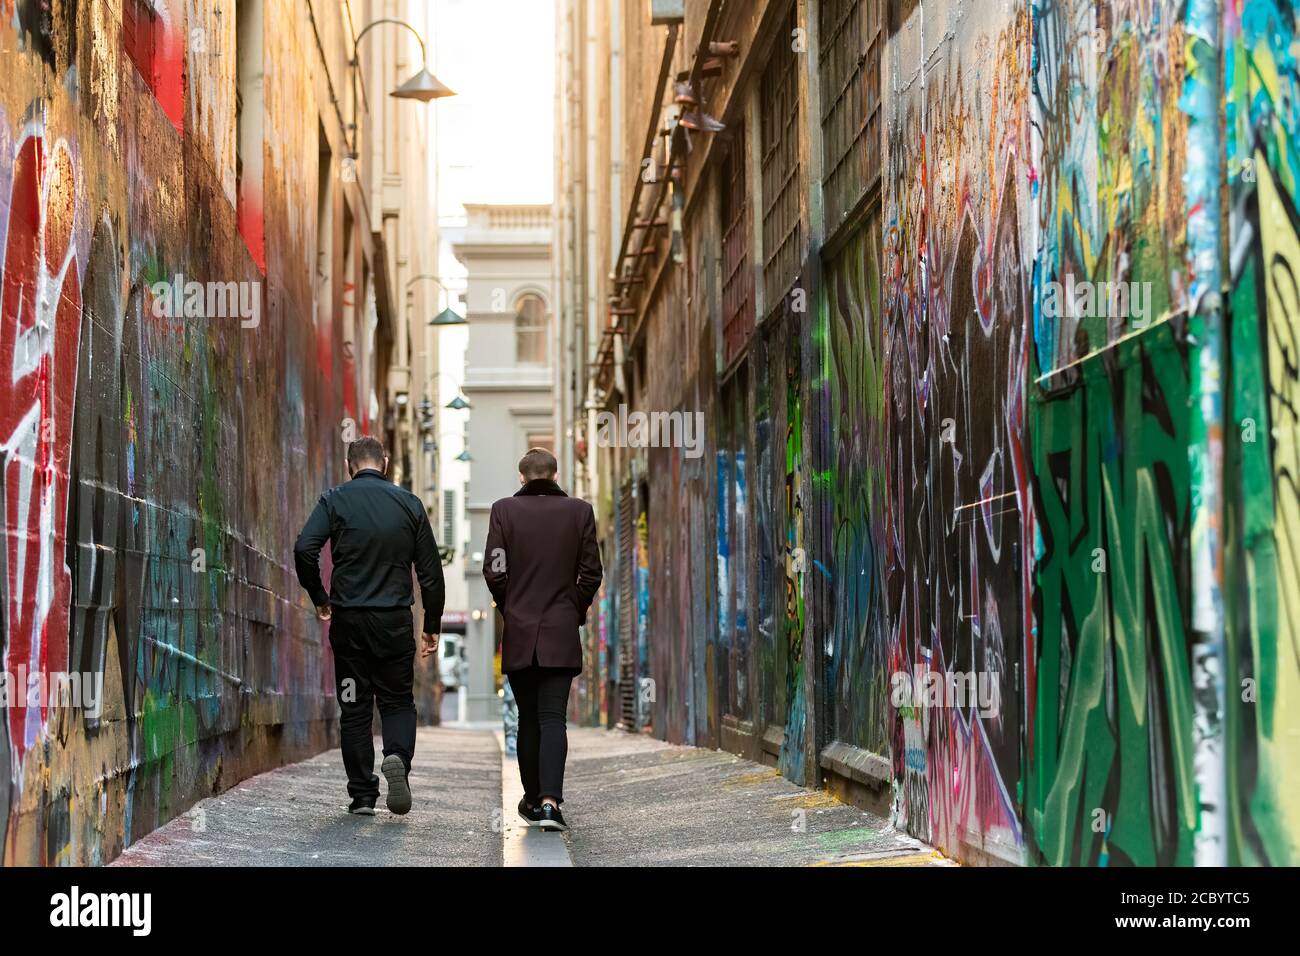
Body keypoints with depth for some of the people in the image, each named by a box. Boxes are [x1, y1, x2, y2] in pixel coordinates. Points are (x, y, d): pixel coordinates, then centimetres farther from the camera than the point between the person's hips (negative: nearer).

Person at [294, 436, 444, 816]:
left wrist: (318, 597, 0)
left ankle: (362, 795, 7)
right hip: (395, 621, 1)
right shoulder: (409, 503, 4)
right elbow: (430, 570, 4)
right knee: (397, 701, 13)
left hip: (348, 620, 0)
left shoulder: (335, 500, 0)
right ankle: (397, 757, -16)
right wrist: (432, 625, 12)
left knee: (354, 707, 8)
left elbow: (305, 548, -14)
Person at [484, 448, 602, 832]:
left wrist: (508, 608, 12)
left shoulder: (504, 510, -2)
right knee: (553, 718, -4)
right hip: (561, 632, 0)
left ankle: (532, 800, 19)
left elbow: (494, 570, -5)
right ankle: (549, 801, -20)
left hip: (519, 631, 0)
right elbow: (591, 573, 1)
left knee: (528, 719, 12)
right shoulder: (579, 511, 1)